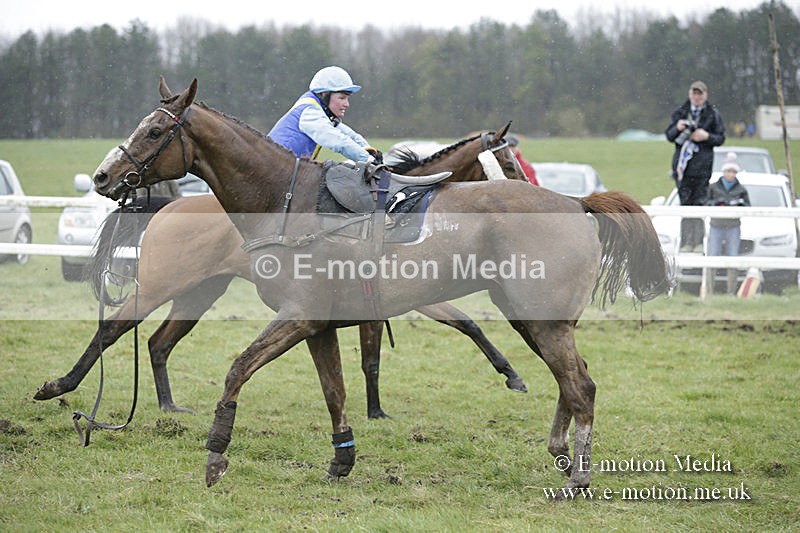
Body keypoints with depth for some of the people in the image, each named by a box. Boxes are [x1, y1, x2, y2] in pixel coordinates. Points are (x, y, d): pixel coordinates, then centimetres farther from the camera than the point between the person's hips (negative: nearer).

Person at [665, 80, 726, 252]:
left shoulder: (713, 114, 6)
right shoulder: (680, 112, 12)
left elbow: (720, 138, 7)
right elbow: (669, 135, 12)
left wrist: (707, 136, -12)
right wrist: (677, 128, -10)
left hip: (702, 164, -2)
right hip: (683, 162, 2)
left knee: (699, 202, -7)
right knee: (685, 203, 1)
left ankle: (698, 242, -5)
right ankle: (686, 242, 4)